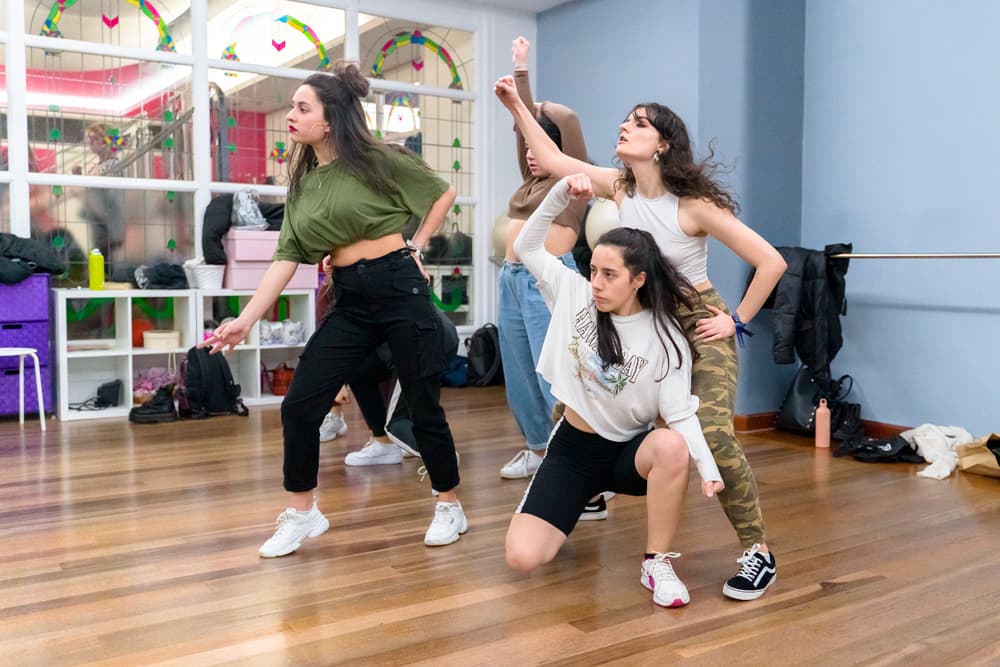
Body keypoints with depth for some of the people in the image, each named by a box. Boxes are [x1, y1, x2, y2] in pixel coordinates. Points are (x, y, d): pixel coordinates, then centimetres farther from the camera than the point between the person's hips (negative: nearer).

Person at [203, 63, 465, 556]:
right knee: (299, 404, -1)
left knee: (423, 404, 3)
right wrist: (246, 319, -3)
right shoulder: (301, 181, 8)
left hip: (400, 288, -5)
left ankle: (449, 507, 24)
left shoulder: (376, 160, -7)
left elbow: (443, 193, 3)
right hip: (350, 300, 5)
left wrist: (415, 246, 0)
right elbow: (286, 256, 3)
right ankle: (301, 515, 17)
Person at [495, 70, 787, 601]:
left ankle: (758, 553, -10)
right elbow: (552, 160, 4)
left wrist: (738, 322, -13)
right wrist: (516, 105, 0)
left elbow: (771, 262, -17)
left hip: (699, 325, -6)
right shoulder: (619, 188, -3)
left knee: (712, 432, -25)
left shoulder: (694, 204, -19)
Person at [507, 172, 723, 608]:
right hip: (572, 447, 2)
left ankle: (657, 564, -16)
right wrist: (562, 193, -16)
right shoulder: (575, 295, -6)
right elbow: (527, 247, -4)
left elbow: (681, 414, -20)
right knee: (521, 557, -16)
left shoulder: (665, 338, -15)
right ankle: (571, 510, 21)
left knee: (671, 447, -40)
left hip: (629, 451, -1)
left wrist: (707, 468, -37)